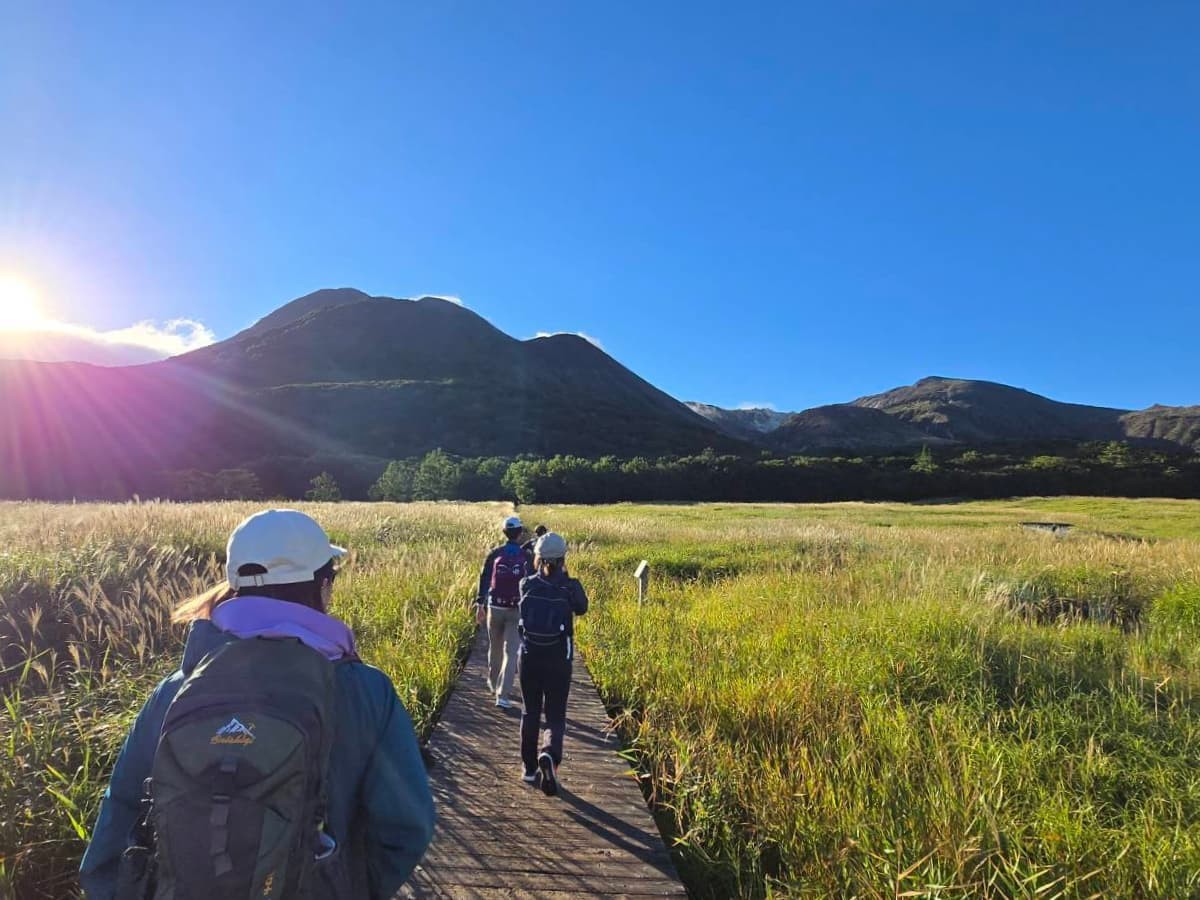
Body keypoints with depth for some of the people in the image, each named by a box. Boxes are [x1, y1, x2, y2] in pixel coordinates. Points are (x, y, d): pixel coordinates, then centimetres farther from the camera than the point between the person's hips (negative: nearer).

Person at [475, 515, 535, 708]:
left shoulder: (494, 554, 0)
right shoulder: (527, 557, -4)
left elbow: (484, 579, 0)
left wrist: (480, 604, 5)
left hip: (495, 608, 3)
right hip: (517, 610, -3)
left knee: (495, 648, 21)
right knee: (511, 652, -1)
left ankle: (493, 684, 41)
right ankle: (502, 695, -9)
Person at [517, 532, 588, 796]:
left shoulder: (527, 585, -8)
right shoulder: (570, 587, -12)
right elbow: (581, 609, 8)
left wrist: (540, 572, 15)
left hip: (529, 658, 2)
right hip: (559, 661, -2)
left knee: (530, 712, 19)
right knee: (555, 716, 8)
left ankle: (530, 767, 27)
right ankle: (550, 754, -20)